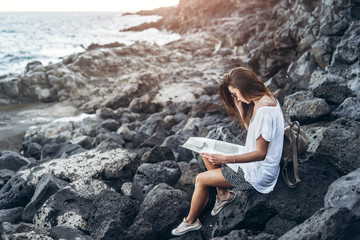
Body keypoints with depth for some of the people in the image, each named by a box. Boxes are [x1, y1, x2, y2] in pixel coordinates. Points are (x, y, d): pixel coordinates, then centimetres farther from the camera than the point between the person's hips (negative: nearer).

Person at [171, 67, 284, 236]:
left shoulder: (265, 110, -28)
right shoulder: (264, 99, 2)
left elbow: (261, 153, -26)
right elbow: (249, 127, 12)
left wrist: (226, 159, -26)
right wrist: (240, 107, -2)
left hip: (259, 172, -10)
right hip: (254, 160, 10)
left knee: (201, 180, -7)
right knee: (206, 152, 10)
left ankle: (191, 221, 15)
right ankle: (223, 194, 17)